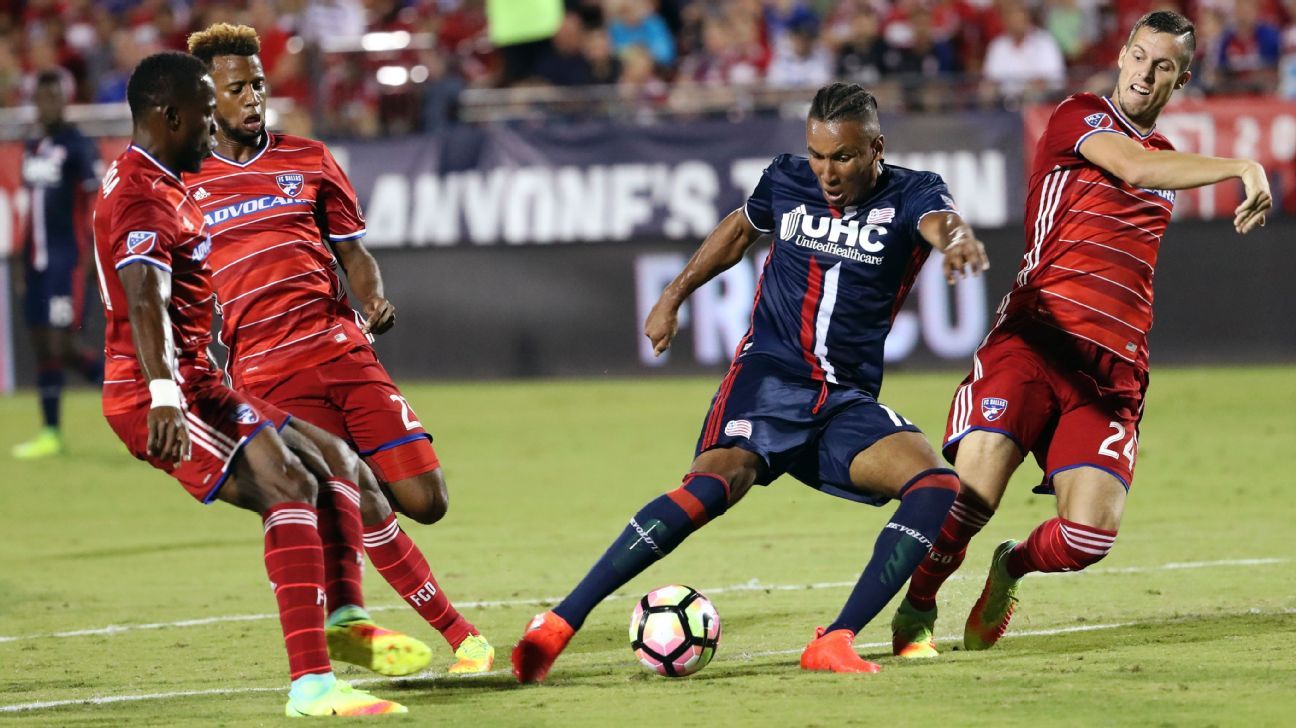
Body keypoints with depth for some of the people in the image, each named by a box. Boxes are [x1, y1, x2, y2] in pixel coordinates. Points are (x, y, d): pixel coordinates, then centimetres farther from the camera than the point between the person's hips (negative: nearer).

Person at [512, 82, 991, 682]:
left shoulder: (909, 194, -5)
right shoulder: (786, 181, 3)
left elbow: (939, 219, -31)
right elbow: (739, 230, 26)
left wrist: (955, 237, -56)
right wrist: (674, 296, 28)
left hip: (846, 402, 1)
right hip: (770, 375, -1)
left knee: (937, 488, -25)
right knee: (716, 482, -30)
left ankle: (835, 642, -23)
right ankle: (559, 624, -31)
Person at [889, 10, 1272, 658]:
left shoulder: (1168, 157, 24)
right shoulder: (1079, 117, 3)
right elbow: (1134, 169, -18)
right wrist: (1241, 167, -21)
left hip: (1112, 369, 5)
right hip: (1033, 341, -5)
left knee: (1092, 533, -15)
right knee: (974, 487, -23)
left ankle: (1012, 569, 20)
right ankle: (915, 611, 6)